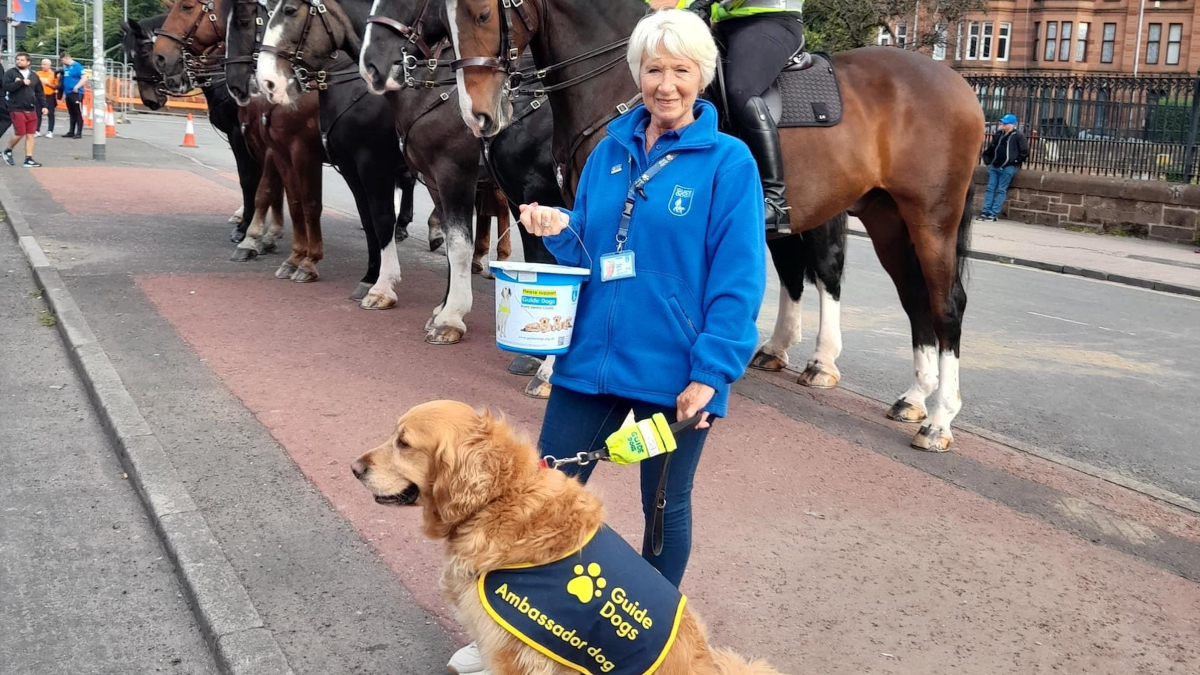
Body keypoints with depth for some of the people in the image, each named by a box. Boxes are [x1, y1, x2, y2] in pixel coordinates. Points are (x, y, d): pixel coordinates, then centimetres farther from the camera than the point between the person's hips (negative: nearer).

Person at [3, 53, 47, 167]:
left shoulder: (34, 75, 12)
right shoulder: (10, 73, 0)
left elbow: (39, 92, 15)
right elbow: (7, 87, -13)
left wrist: (43, 105, 6)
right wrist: (21, 83, -17)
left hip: (31, 110, 4)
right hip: (17, 109, -4)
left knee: (30, 135, 2)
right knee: (19, 134, -8)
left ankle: (29, 159, 5)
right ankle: (8, 151, 18)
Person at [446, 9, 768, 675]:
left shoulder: (728, 162, -8)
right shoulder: (611, 150, 6)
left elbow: (738, 280, -11)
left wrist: (709, 373, -16)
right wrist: (558, 229, -7)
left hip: (674, 372, -4)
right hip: (592, 358, 4)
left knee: (664, 505, 14)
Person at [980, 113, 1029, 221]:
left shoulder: (1018, 136, -6)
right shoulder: (999, 133, 12)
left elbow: (1025, 152, -8)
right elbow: (991, 148, 23)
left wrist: (1015, 161, -9)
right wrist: (988, 161, 14)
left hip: (1008, 168, -7)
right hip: (994, 166, 7)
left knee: (1001, 191, -3)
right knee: (990, 189, 3)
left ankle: (994, 214, -6)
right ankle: (986, 211, 4)